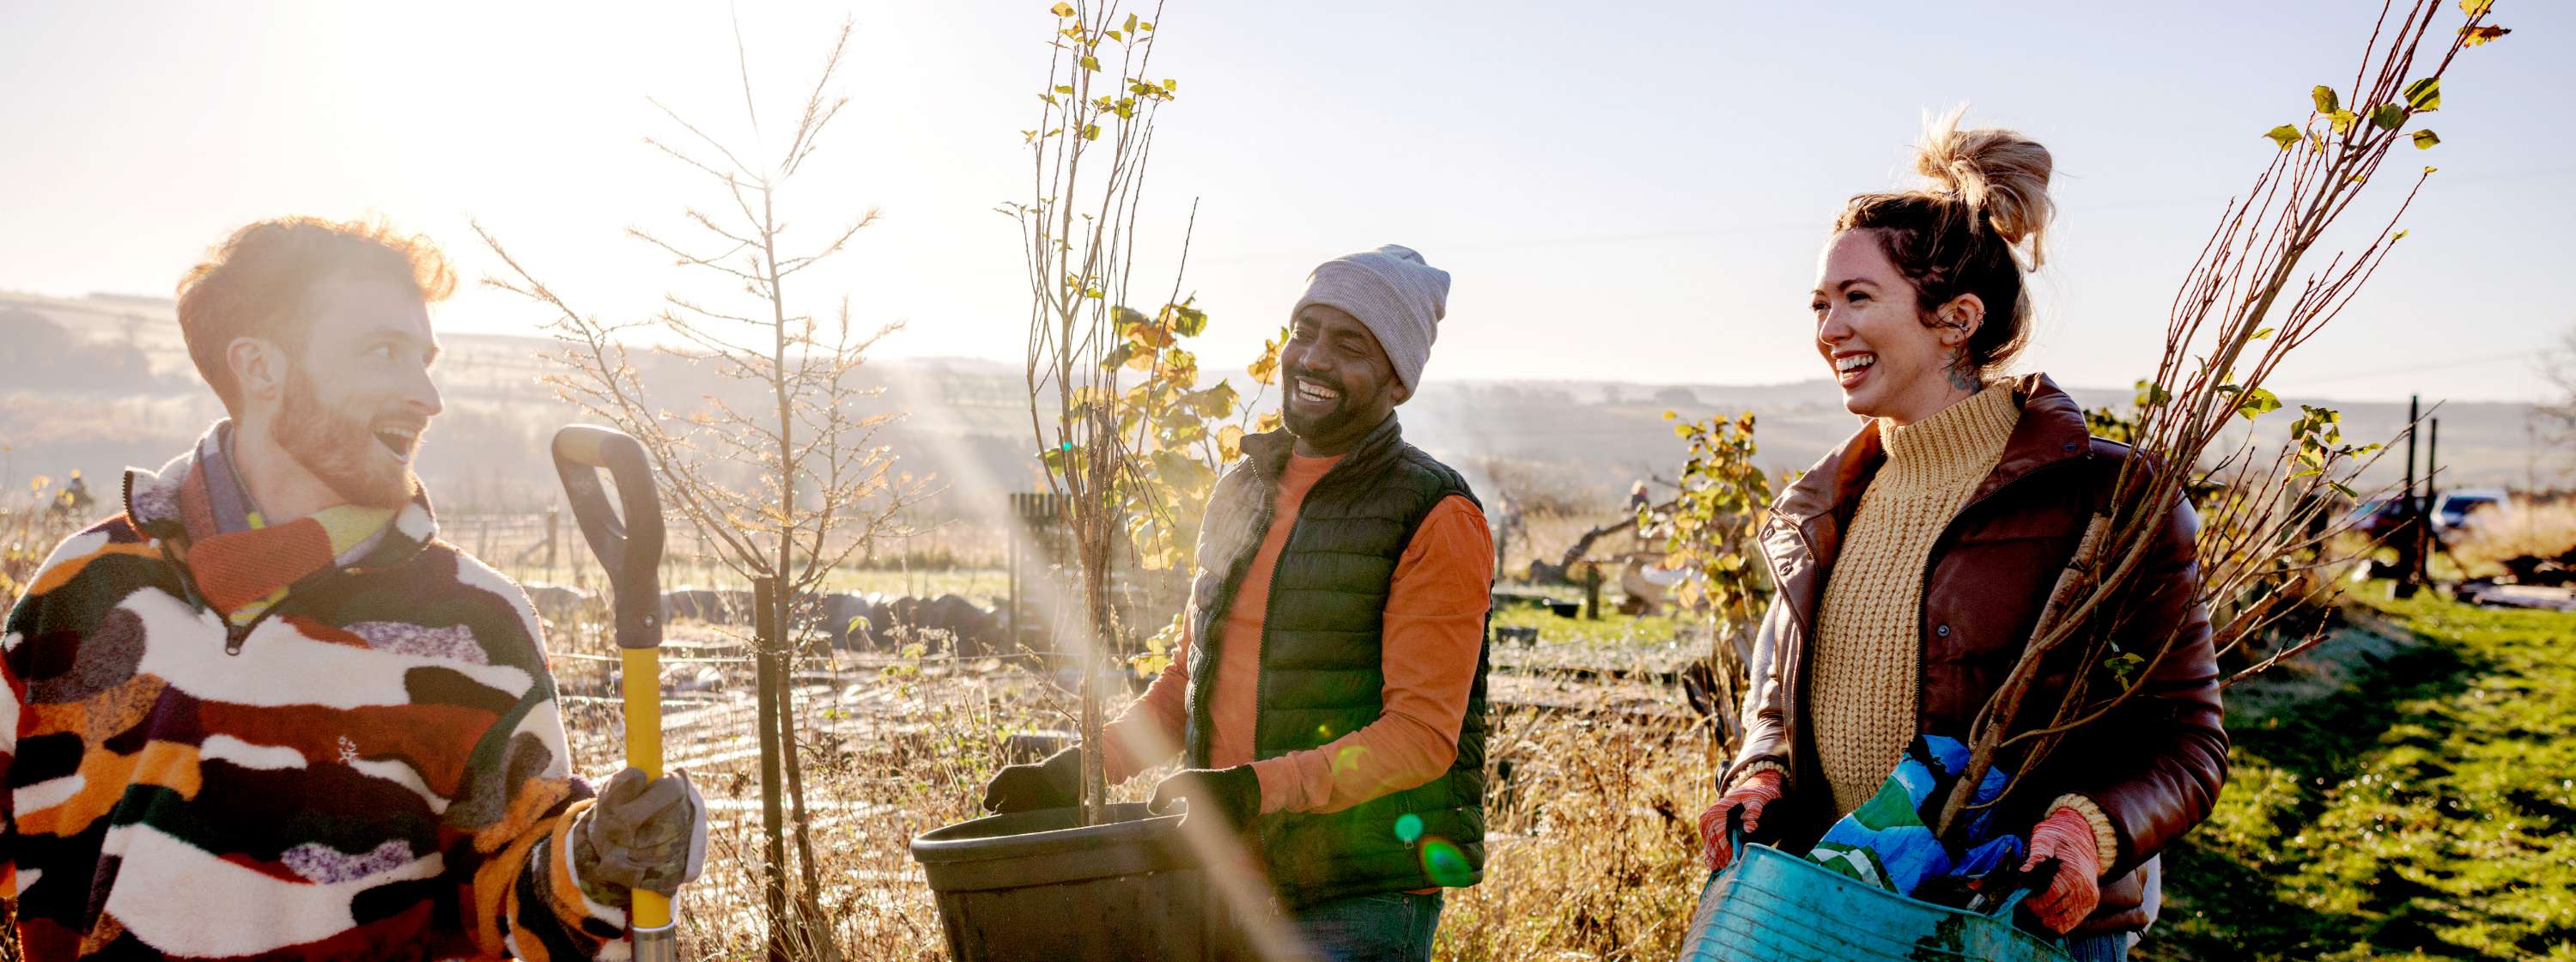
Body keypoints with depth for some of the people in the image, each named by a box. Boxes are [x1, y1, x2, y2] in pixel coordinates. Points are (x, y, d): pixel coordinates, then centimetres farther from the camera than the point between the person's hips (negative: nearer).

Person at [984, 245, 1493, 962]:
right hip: (1229, 889, 6)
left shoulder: (1436, 520, -10)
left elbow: (1423, 733, -17)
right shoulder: (1242, 492, 10)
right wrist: (1077, 769, 6)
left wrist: (1260, 788, -29)